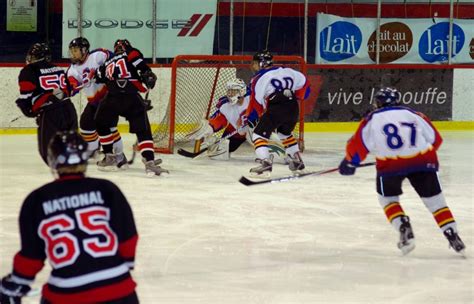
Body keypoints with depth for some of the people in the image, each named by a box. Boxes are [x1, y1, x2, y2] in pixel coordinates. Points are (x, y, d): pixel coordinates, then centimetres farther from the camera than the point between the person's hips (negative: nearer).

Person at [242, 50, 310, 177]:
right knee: (285, 133, 32)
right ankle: (297, 162, 35)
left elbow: (256, 101, 0)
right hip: (293, 109, 7)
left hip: (276, 109, -7)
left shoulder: (259, 78, 1)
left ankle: (265, 163, -23)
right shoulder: (286, 71, 17)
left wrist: (246, 118, 11)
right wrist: (295, 97, 34)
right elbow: (304, 82, 23)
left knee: (259, 134, -2)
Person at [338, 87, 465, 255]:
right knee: (435, 200, 12)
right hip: (423, 160, 2)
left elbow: (358, 144, 6)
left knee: (387, 199, 21)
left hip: (390, 165, -2)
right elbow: (434, 138, 19)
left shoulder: (372, 119, 12)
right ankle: (452, 236, 3)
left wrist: (349, 162, 21)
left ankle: (404, 229, 0)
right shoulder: (414, 115, 18)